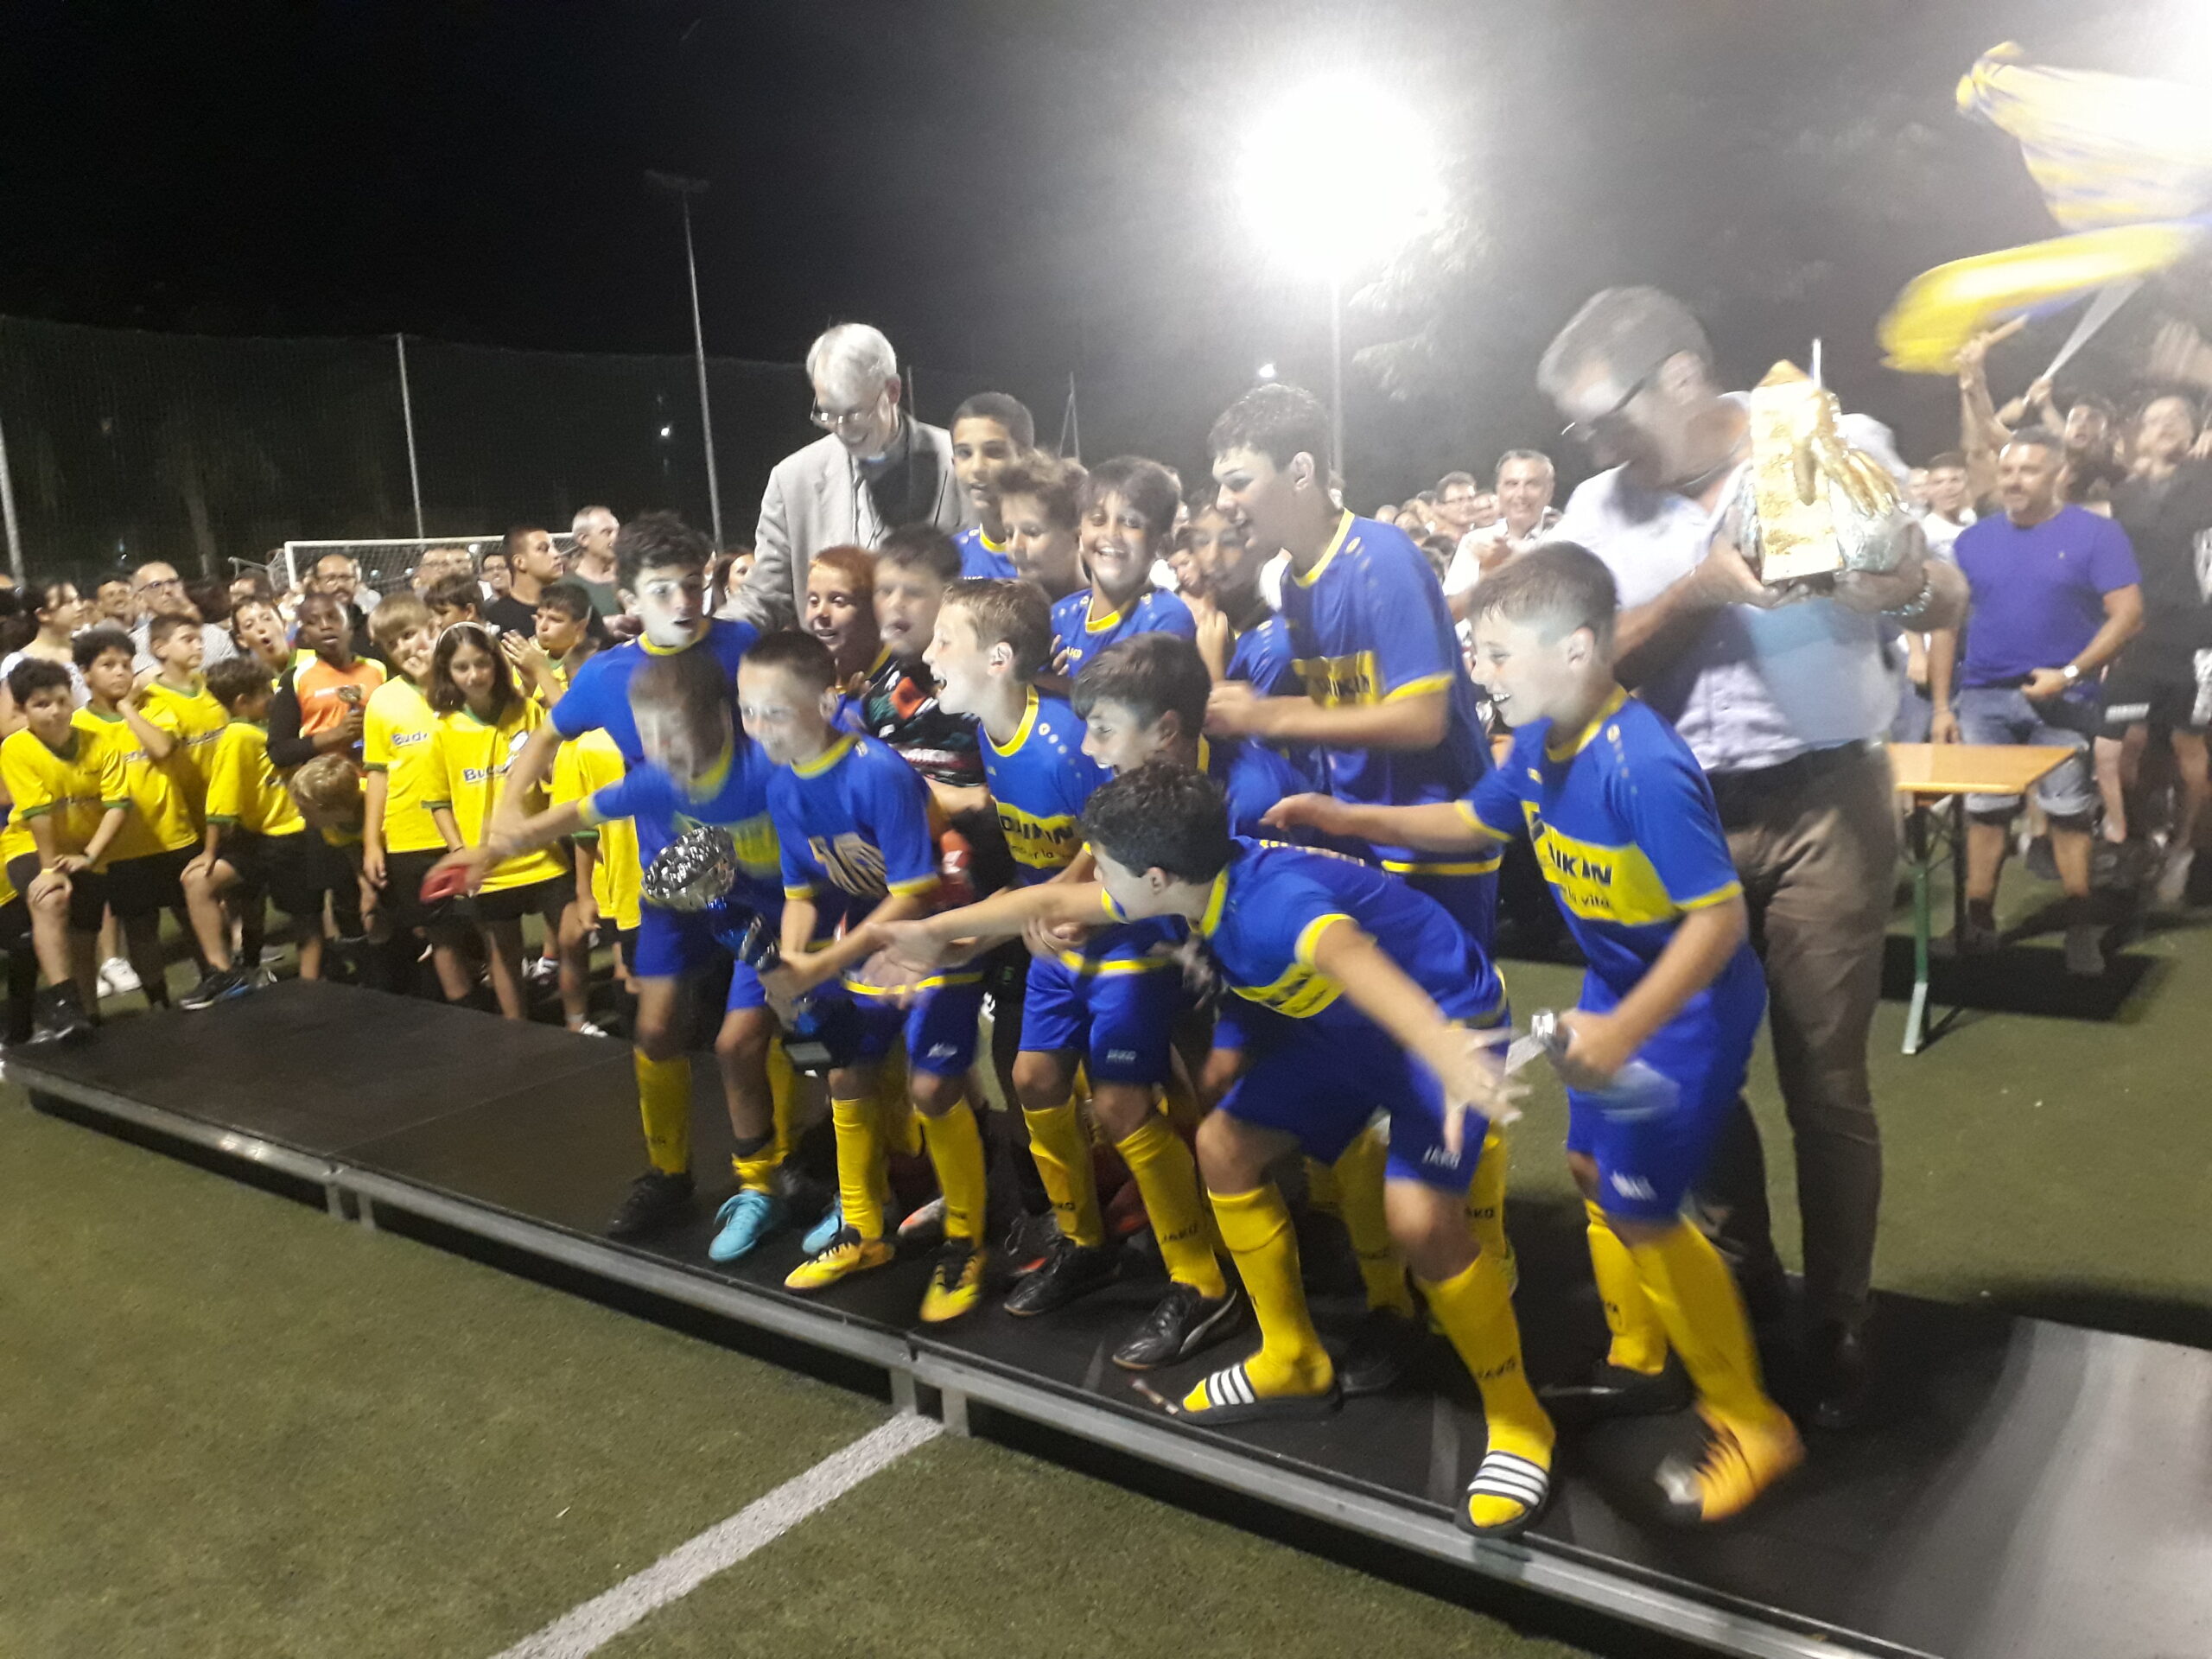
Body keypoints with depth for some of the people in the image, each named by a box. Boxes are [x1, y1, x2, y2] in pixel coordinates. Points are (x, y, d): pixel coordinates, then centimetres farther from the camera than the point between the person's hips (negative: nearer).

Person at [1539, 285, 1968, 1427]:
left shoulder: (1837, 446, -2)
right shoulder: (1599, 509, 3)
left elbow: (1951, 602, 1)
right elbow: (1602, 663, -6)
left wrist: (1907, 587, -22)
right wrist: (1699, 588, -20)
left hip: (1825, 804, -2)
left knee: (1825, 1078, 3)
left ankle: (1839, 1321, 21)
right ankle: (1741, 1270, 34)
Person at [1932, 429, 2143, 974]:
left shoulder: (2096, 534, -3)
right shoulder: (1973, 540, 7)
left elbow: (2128, 615, -8)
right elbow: (1947, 623, 8)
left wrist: (2070, 673, -18)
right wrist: (1941, 706, 3)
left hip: (2061, 698, -3)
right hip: (1983, 697, 3)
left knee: (2068, 812, 2)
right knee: (1984, 811, 7)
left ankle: (2081, 929, 12)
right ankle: (1978, 923, 16)